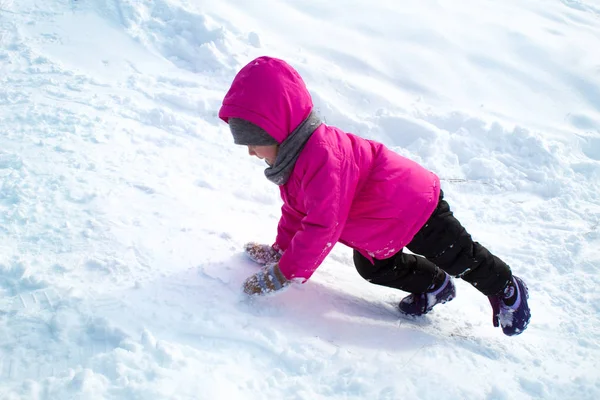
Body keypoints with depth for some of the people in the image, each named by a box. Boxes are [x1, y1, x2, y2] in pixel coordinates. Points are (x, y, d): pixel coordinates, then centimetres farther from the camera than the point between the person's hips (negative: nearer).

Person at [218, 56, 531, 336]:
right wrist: (281, 250, 12)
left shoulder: (323, 158, -38)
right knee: (371, 269, 16)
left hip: (415, 206, -9)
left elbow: (323, 227, -38)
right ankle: (434, 285, 36)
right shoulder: (294, 155, -4)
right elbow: (296, 209, 12)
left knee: (459, 258, 8)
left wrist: (283, 274, -33)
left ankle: (506, 289, 35)